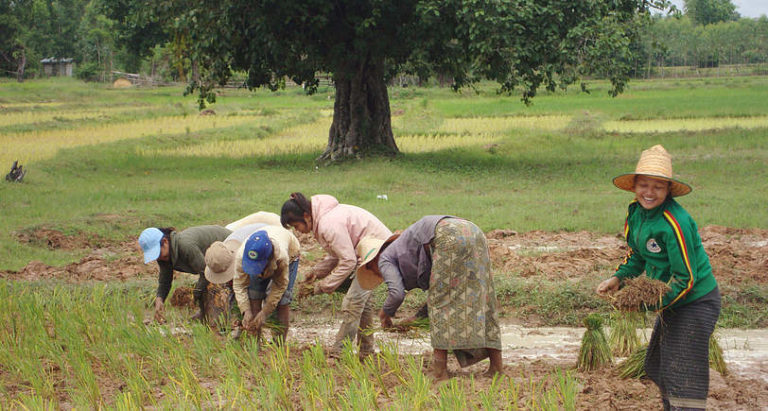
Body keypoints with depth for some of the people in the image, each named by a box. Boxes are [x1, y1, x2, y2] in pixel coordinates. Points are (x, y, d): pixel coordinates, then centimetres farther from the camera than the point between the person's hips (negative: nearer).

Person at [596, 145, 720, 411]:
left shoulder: (674, 223, -28)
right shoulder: (636, 211, -1)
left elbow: (686, 279, -24)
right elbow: (637, 255, 13)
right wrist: (618, 278, -4)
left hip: (696, 302, -9)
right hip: (671, 301, 10)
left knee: (683, 379, -9)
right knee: (657, 366, 23)